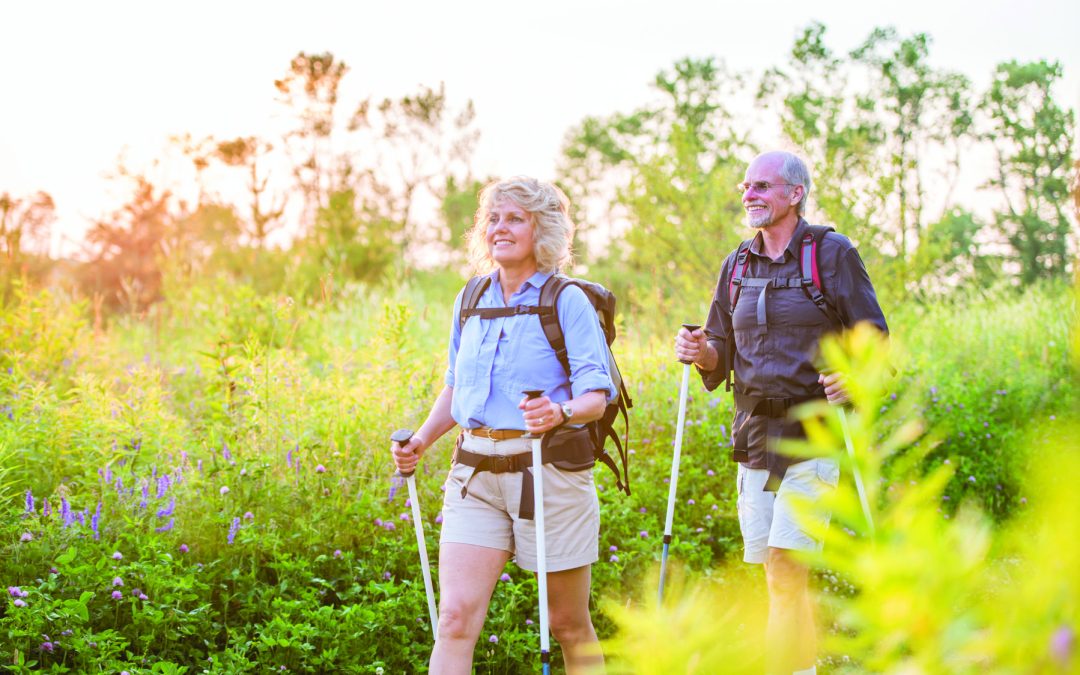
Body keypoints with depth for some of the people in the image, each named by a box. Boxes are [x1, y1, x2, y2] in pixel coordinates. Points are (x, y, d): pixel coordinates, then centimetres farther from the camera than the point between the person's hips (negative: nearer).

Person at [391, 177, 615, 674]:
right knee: (456, 615, -9)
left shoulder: (568, 301, -3)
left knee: (568, 623, 8)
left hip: (550, 470, -4)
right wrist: (421, 439, 7)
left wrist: (562, 413, -30)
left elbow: (596, 395, -9)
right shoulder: (470, 301, 12)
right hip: (476, 471, 4)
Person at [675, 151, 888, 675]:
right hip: (754, 436, 5)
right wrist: (700, 352, -5)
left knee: (785, 569, -14)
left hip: (811, 434, -5)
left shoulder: (832, 254, -2)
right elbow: (722, 352, 18)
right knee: (777, 575, 8)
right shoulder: (737, 267, 14)